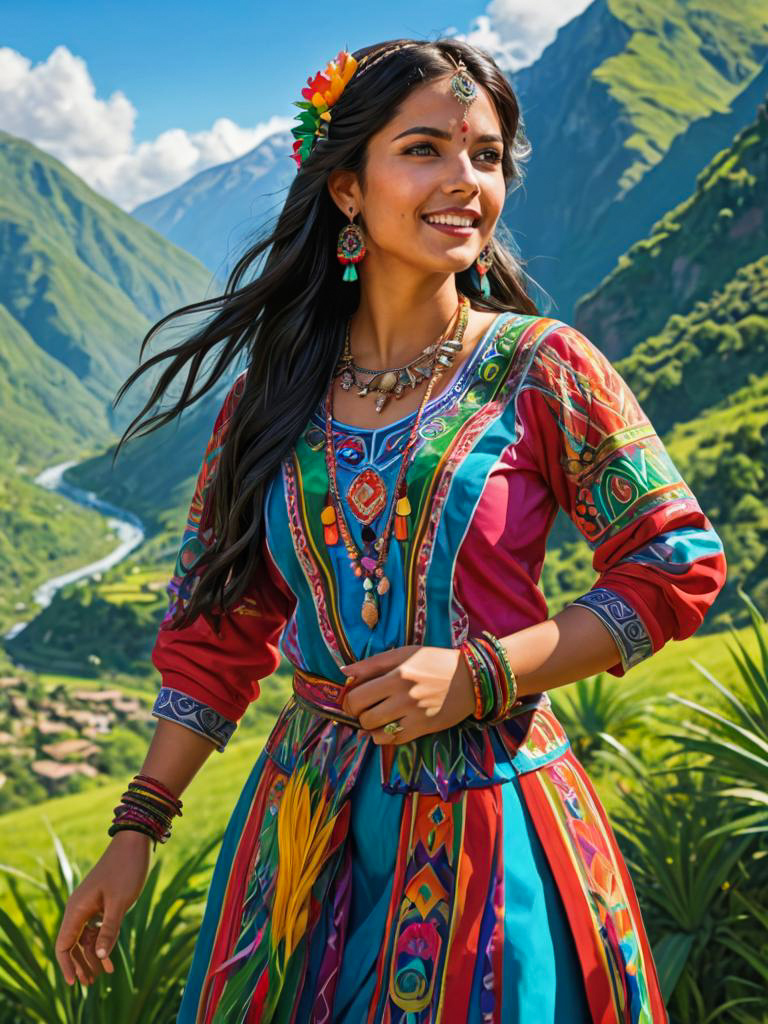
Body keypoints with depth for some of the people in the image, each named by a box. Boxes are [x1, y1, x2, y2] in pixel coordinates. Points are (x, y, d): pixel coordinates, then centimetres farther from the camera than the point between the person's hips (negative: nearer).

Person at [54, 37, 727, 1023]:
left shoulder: (539, 367, -8)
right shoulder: (276, 387, 1)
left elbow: (677, 567, -6)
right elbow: (219, 628, 5)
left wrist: (478, 674, -16)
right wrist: (136, 830, 2)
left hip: (490, 823, -3)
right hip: (308, 820, 3)